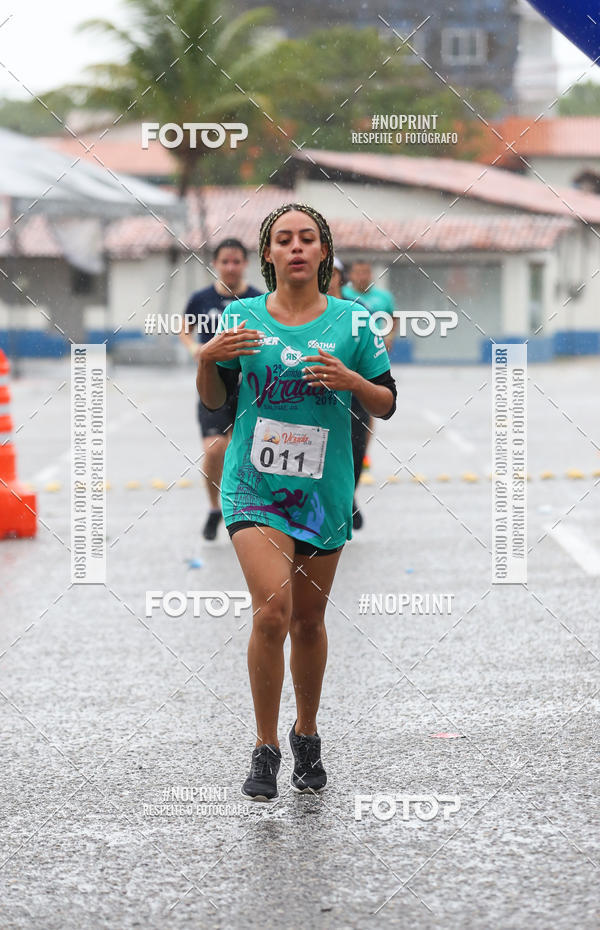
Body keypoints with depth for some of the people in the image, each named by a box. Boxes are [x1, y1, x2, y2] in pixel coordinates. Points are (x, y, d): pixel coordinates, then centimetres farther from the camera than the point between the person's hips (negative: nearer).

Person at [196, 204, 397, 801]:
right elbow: (214, 400, 11)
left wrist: (349, 380, -14)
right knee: (271, 611, -18)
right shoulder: (241, 317, 2)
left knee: (308, 619, 11)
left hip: (324, 492, 1)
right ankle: (265, 750, -6)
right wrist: (207, 360, -9)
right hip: (254, 485, -1)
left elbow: (387, 404, 5)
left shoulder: (350, 322, 1)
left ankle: (306, 737, 32)